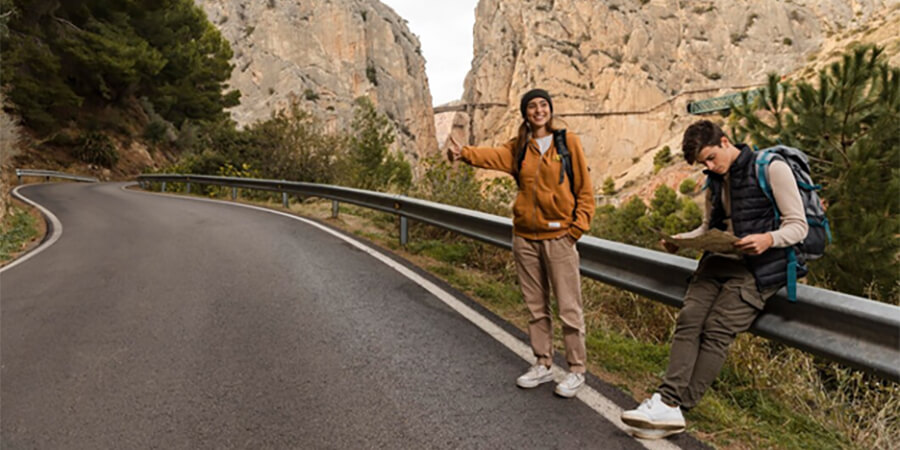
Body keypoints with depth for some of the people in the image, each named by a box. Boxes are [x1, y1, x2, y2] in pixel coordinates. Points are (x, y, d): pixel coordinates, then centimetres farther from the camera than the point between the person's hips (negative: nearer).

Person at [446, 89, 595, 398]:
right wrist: (464, 153, -32)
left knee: (569, 308, 2)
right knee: (536, 306, 13)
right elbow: (493, 155, -13)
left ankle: (576, 370, 18)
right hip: (525, 237, 4)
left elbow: (584, 189, 1)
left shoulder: (568, 142, 1)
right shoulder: (518, 147, 8)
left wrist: (578, 227, -8)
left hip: (558, 237, -3)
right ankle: (543, 365, 28)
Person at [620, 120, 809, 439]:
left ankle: (675, 408, -16)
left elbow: (798, 226, -5)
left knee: (716, 330, -18)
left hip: (757, 267, -6)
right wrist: (679, 240, 4)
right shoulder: (715, 180, 16)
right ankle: (668, 403, -22)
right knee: (689, 319, -15)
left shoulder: (772, 168, -4)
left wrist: (768, 239, -26)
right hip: (719, 260, 6)